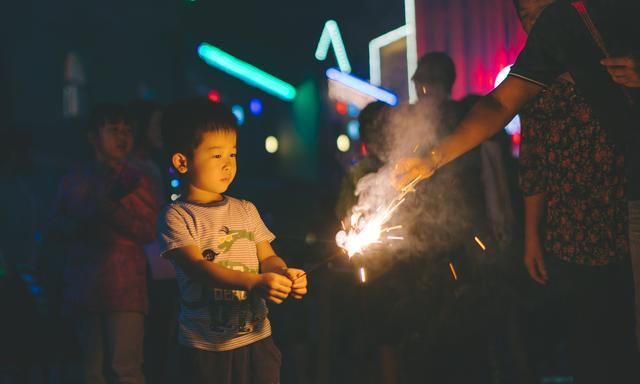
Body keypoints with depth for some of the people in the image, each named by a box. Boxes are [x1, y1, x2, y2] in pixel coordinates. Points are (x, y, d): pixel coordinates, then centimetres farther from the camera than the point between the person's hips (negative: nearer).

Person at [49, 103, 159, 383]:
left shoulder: (135, 181, 5)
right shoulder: (74, 180, 14)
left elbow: (148, 230, -5)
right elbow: (57, 226, 14)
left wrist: (108, 208, -12)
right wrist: (80, 228, -7)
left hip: (124, 289, -4)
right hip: (82, 288, 4)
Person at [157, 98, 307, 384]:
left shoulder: (246, 210, 11)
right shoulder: (177, 217, -6)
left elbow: (267, 257, 10)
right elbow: (196, 267, -18)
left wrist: (284, 274, -15)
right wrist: (255, 282, -31)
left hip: (256, 337, 4)